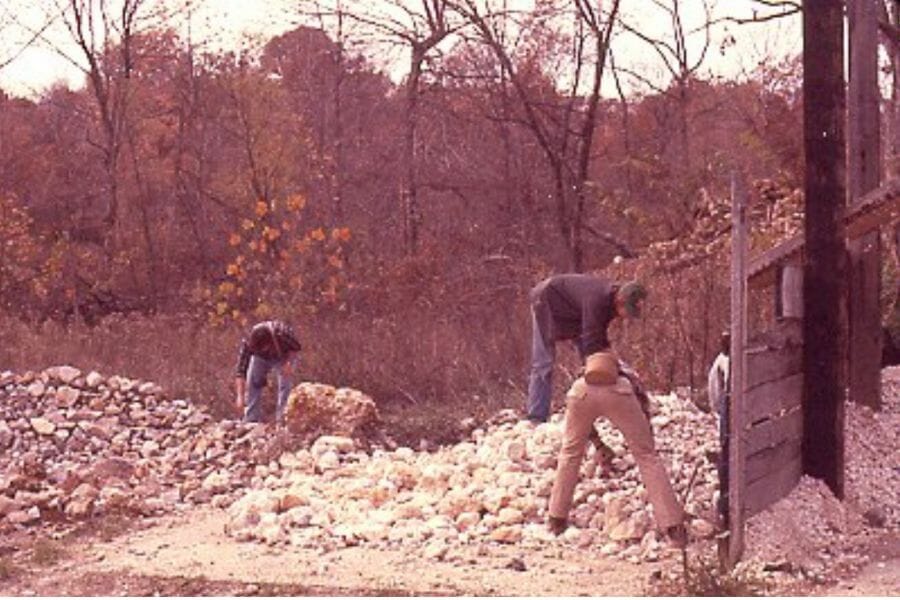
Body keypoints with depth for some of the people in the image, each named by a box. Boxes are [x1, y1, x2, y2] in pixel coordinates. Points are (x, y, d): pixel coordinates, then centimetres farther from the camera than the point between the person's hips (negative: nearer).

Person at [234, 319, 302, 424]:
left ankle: (282, 420, -15)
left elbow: (296, 347, -18)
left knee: (284, 385, -18)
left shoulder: (283, 332, -42)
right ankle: (251, 421, -2)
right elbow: (241, 371, -36)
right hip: (260, 358, 2)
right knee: (252, 385, -10)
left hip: (282, 357, -1)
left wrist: (289, 362, -33)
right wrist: (240, 396, -42)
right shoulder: (247, 343, -38)